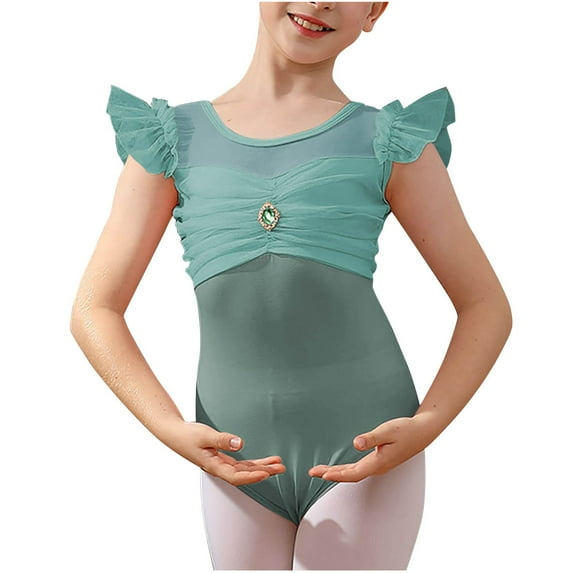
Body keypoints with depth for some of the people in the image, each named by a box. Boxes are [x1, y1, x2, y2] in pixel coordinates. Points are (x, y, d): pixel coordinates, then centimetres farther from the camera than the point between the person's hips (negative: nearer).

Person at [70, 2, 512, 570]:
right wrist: (172, 430, -11)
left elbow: (487, 306, 5)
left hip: (367, 456, -2)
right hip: (240, 460, 2)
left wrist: (426, 426, -11)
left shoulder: (389, 141, 2)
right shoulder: (175, 140, 5)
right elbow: (95, 311, 3)